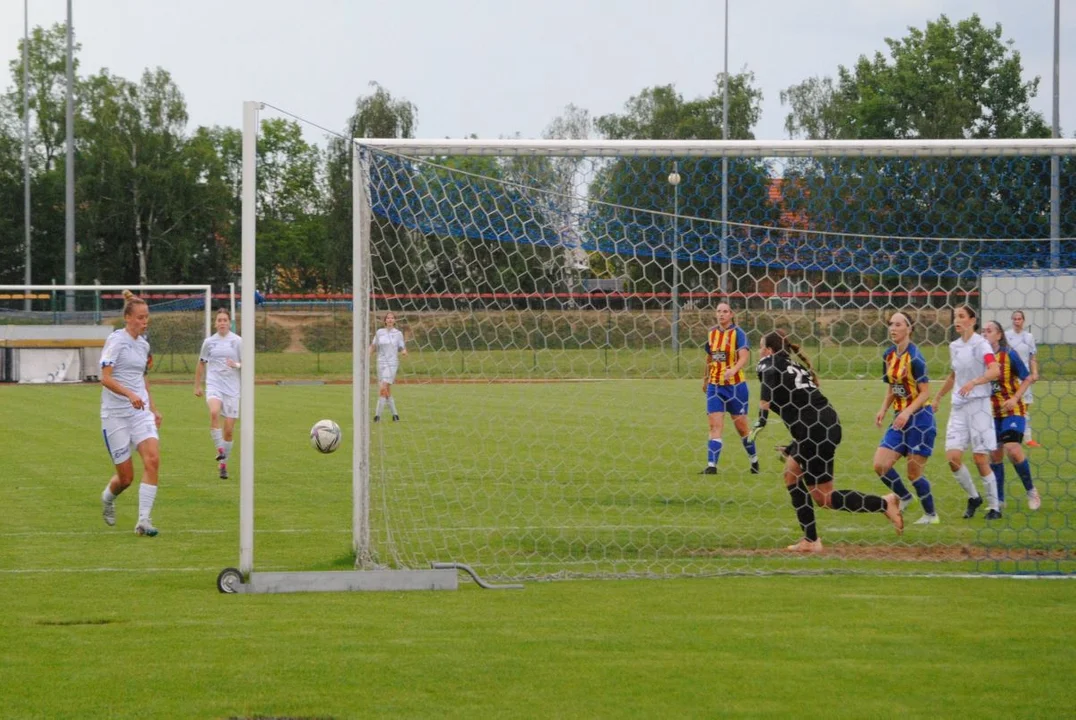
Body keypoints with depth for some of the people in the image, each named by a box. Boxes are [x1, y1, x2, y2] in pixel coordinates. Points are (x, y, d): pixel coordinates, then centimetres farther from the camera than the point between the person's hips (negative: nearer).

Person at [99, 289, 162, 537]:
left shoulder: (143, 343, 12)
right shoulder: (116, 340, -10)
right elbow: (105, 378, -18)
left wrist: (153, 408, 23)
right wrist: (129, 394, -32)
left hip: (141, 411, 5)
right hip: (115, 414, -5)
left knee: (152, 460, -18)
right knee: (125, 477, 0)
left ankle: (143, 520, -17)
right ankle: (108, 497, 37)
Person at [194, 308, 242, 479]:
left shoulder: (237, 341, 2)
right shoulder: (209, 342, 8)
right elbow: (201, 364, 20)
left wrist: (236, 365, -17)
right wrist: (197, 386, 18)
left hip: (232, 388, 0)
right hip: (214, 385, 0)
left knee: (229, 430, 0)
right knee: (214, 412, -33)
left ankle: (223, 463, 16)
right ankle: (220, 450, -24)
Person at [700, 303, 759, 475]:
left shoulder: (738, 333, -10)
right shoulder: (711, 333, 7)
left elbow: (744, 356, -24)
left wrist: (733, 370, -41)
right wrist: (705, 379, 27)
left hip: (735, 385, -4)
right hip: (715, 385, 4)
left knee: (741, 425, 6)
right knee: (715, 425, -6)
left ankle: (754, 459, 26)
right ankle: (711, 466, -10)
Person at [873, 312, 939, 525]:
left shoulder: (914, 357, -15)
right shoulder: (888, 355, 7)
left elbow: (925, 392, -15)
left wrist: (907, 412, -25)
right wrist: (883, 410, 3)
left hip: (919, 418, -7)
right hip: (900, 419, 7)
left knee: (913, 473, -2)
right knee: (880, 465, -3)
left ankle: (931, 514, 17)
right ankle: (904, 497, 23)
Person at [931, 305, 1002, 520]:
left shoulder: (980, 345, -9)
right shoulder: (954, 346, 12)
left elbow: (995, 371, -25)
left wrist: (974, 382, -39)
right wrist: (938, 397, 34)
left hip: (978, 405, -6)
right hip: (958, 406, 6)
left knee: (980, 459, -5)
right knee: (952, 456, -5)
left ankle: (994, 506, 8)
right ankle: (973, 497, 15)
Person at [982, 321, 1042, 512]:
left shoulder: (1009, 355, -10)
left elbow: (1027, 378, -5)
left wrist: (1015, 398, -17)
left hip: (1012, 410, -4)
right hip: (991, 412, 4)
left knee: (1013, 449, -18)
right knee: (995, 455, 6)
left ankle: (1031, 491, 1)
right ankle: (999, 499, 17)